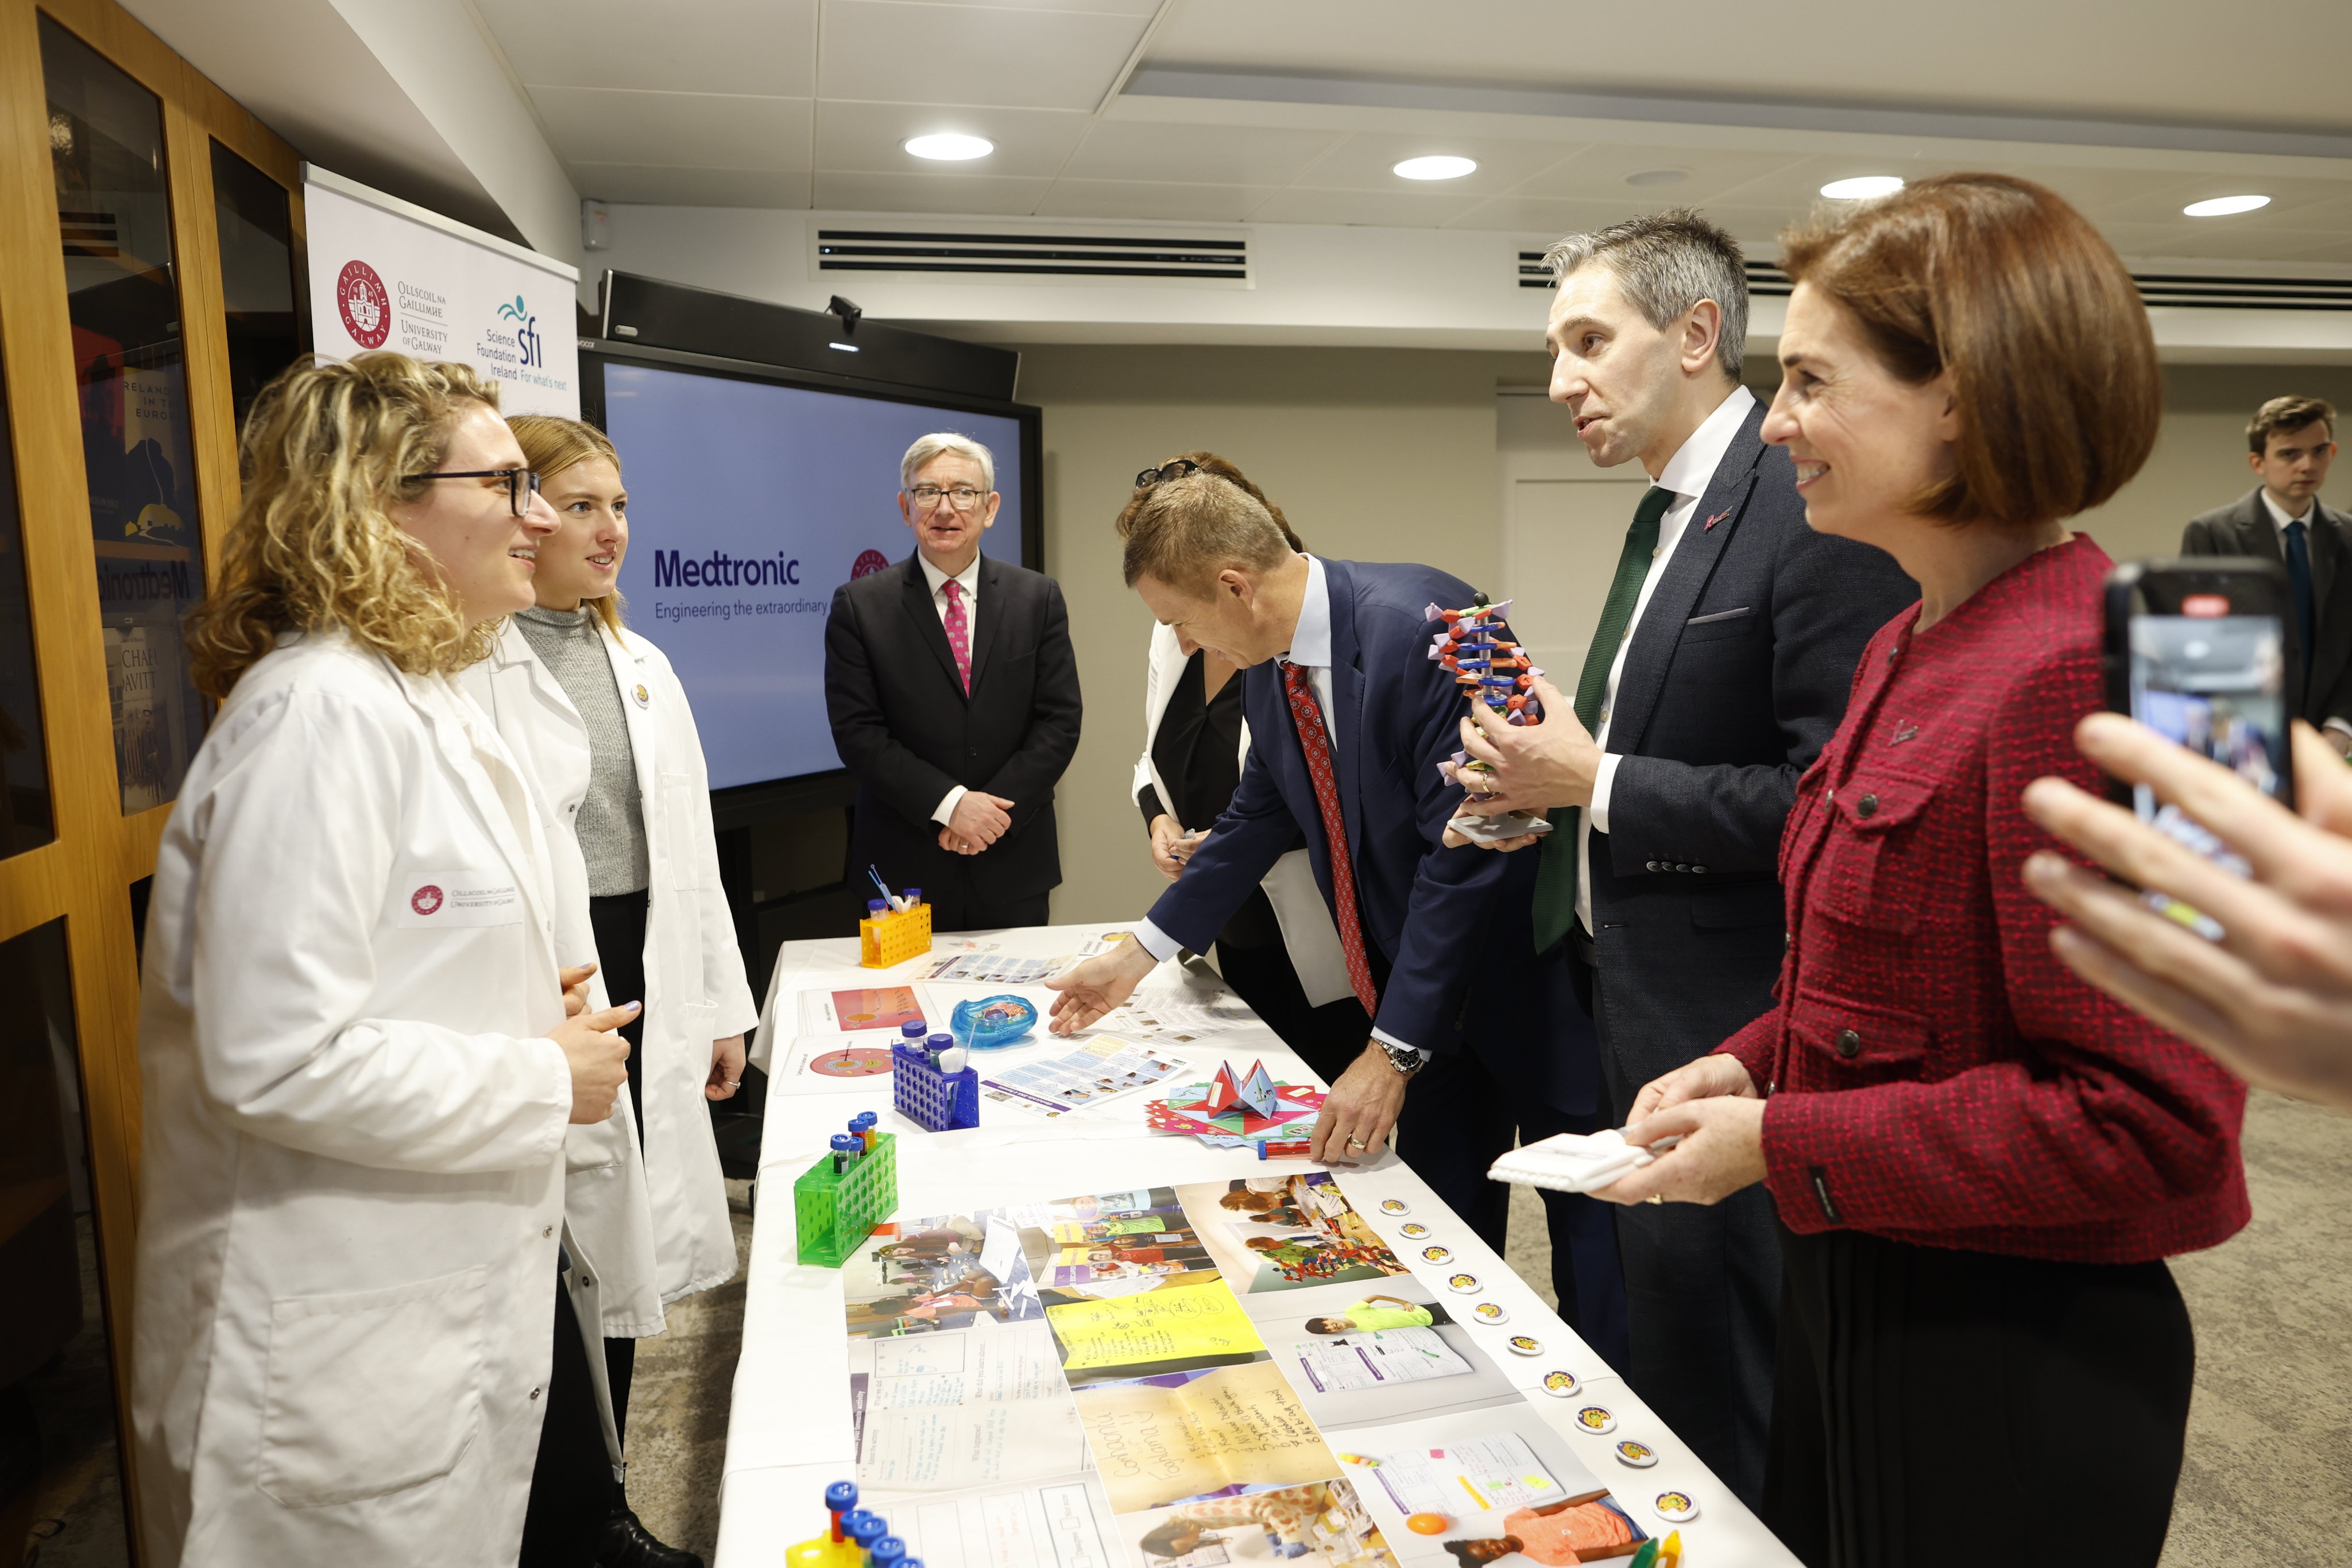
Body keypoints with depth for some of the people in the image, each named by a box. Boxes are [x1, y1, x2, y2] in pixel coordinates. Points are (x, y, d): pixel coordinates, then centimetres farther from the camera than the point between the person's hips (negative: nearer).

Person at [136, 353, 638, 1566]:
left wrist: (523, 1008, 5)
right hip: (349, 1342, -9)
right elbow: (279, 1057, -26)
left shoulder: (417, 704, 11)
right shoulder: (322, 713, -21)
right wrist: (543, 1084, -17)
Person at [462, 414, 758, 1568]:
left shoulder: (642, 666, 12)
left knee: (620, 1244, 16)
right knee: (563, 1254, 4)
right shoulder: (472, 669, -12)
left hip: (646, 984, 7)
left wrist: (722, 1004, 14)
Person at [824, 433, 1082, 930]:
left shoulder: (1039, 598, 4)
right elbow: (857, 734, -7)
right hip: (904, 866, -1)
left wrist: (995, 808, -12)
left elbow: (1060, 721, 0)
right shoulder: (859, 605, -1)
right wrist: (949, 804, -16)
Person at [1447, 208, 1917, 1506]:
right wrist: (1551, 782, 2)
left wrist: (1597, 784, -19)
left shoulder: (1818, 509, -18)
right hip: (1630, 1019, 9)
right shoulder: (1665, 518, 13)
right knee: (1658, 1363, 24)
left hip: (1734, 1044, -9)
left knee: (1734, 1416, 8)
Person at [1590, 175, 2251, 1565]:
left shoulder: (2080, 669, -24)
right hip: (1860, 1298, 9)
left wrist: (1778, 1146, -20)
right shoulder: (1913, 648, 6)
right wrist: (1753, 1067, -1)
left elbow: (2145, 1117, -25)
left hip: (2015, 1360, -8)